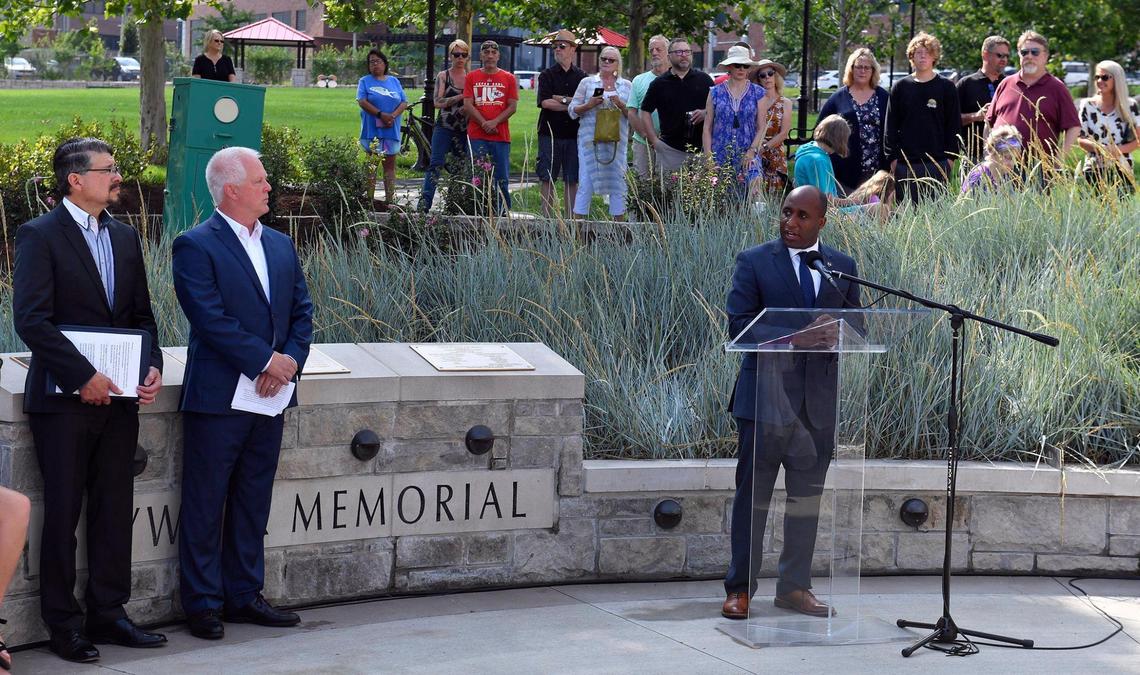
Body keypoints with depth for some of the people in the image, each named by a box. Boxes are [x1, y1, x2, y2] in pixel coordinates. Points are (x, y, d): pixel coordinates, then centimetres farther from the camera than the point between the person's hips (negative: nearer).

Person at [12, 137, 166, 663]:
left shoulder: (125, 238, 13)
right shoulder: (40, 236, -8)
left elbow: (141, 314, 16)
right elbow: (31, 320, -16)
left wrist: (153, 366, -1)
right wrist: (83, 376, -19)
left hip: (118, 397, 6)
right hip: (64, 399, -6)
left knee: (115, 511, 9)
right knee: (63, 514, 1)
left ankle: (107, 613, 19)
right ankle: (63, 624, 10)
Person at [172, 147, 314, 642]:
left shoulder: (281, 245, 13)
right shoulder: (195, 247, -9)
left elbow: (302, 311, 11)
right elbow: (210, 318, -17)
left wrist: (291, 360, -7)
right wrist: (265, 360, -17)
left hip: (269, 395, 7)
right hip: (218, 396, -7)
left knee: (253, 502, 13)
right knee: (205, 506, 1)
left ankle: (244, 596, 22)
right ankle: (202, 605, 8)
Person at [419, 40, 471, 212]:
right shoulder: (443, 76, 2)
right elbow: (437, 102, -9)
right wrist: (461, 97, -16)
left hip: (464, 131, 3)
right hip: (444, 128, -3)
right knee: (436, 165, -13)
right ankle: (424, 203, -19)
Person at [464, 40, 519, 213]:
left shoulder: (508, 78, 7)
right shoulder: (472, 77, 8)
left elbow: (513, 106, 2)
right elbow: (468, 105, 1)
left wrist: (494, 122, -11)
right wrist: (484, 123, -10)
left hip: (501, 136, 0)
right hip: (477, 136, 0)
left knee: (502, 179, 1)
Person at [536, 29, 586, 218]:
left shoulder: (582, 76, 8)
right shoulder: (547, 75, 5)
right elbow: (545, 102, -10)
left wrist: (562, 100, -10)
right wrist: (572, 105, -9)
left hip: (574, 134, 1)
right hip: (550, 133, -1)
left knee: (572, 180, 4)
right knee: (547, 179, 0)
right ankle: (547, 217, 4)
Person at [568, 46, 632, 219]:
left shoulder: (627, 85, 12)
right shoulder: (587, 83, 9)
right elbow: (573, 110, 7)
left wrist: (620, 104, -10)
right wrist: (589, 105, -11)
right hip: (590, 138, -1)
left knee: (618, 182, 0)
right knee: (586, 182, -3)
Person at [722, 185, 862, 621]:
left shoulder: (842, 268, 11)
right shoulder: (754, 262, 0)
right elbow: (738, 324, -8)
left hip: (818, 398, 4)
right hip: (765, 393, -4)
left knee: (807, 496, 9)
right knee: (753, 494, 0)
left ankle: (794, 588, 18)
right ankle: (740, 588, 7)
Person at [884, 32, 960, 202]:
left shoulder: (946, 87, 5)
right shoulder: (900, 87, 9)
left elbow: (954, 125, 5)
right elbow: (891, 125, 9)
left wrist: (950, 157, -2)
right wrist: (892, 157, 2)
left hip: (938, 162, -2)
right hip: (905, 163, 2)